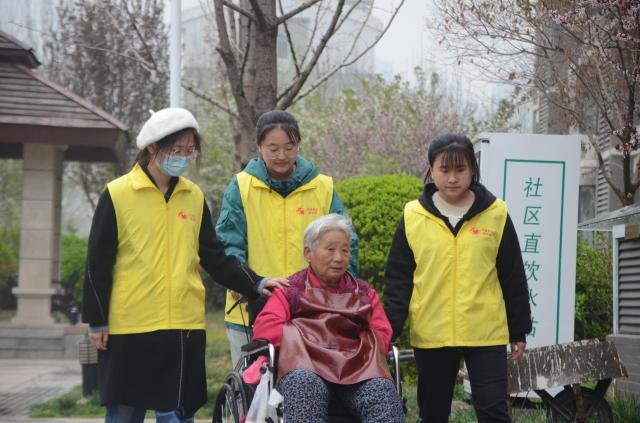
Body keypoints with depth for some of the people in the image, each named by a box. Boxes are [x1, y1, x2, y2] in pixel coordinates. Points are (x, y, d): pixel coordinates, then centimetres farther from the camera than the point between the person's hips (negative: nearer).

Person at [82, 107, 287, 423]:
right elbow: (98, 263, -2)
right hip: (128, 327, -3)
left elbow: (215, 258, 11)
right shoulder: (117, 195, -3)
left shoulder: (194, 197, 9)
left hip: (184, 327, 3)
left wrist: (255, 284, -2)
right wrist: (96, 321, -4)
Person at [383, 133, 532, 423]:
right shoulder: (413, 217, 2)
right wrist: (389, 331, -1)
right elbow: (398, 280, 5)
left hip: (486, 334, -1)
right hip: (430, 335, 1)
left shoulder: (495, 214, 1)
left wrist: (519, 331, 7)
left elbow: (513, 279, 6)